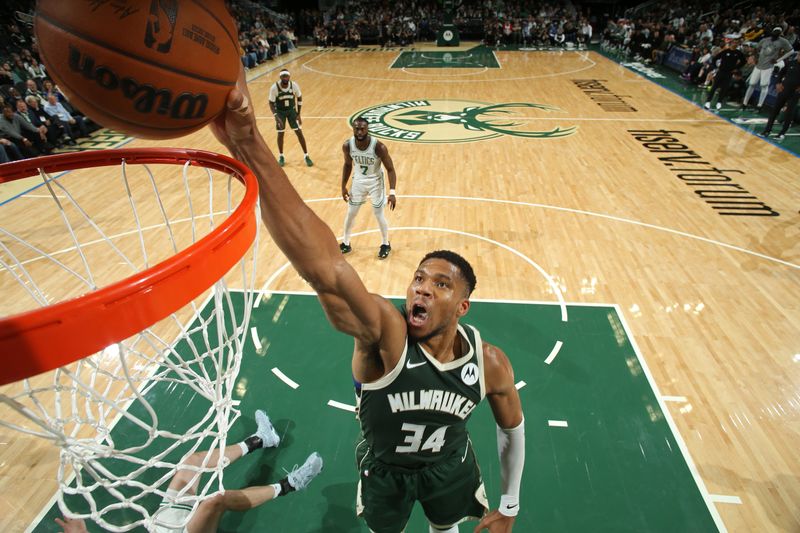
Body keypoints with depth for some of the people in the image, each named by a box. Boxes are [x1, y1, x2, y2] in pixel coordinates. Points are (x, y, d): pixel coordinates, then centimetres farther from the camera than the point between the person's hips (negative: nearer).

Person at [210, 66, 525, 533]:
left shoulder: (490, 362, -27)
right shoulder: (385, 332, -40)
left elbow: (513, 426, -4)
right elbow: (326, 269, -61)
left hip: (450, 464, 1)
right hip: (385, 468, -1)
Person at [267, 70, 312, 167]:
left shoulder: (294, 85, -19)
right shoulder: (274, 88, -23)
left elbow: (299, 98, -2)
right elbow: (271, 103, -14)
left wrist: (298, 114, -5)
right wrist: (276, 117, -27)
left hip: (292, 110, 1)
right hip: (280, 111, -1)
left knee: (299, 132, -3)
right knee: (280, 134, 1)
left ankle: (306, 156, 7)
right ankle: (281, 156, 18)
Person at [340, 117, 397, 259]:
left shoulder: (379, 147, -29)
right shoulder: (347, 146, -18)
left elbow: (390, 169, -19)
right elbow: (347, 165, 2)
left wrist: (392, 193, -26)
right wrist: (343, 186, 3)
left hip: (375, 182, -3)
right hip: (358, 180, 4)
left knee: (379, 215, 3)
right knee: (350, 213, 11)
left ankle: (385, 244, 27)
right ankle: (346, 244, 30)